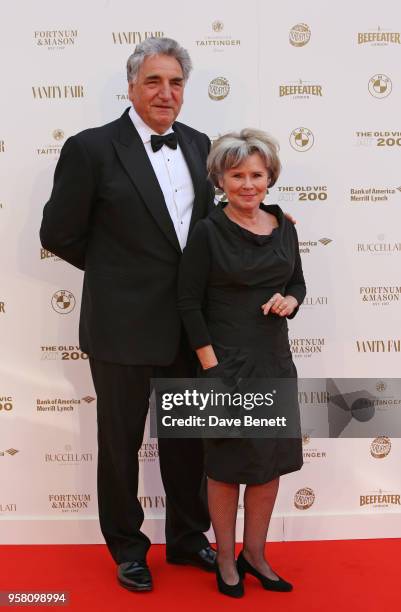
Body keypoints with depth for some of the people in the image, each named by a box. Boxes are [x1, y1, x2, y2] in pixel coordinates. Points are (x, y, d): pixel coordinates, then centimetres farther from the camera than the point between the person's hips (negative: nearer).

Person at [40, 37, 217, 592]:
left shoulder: (197, 145, 6)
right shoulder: (91, 149, -10)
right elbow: (59, 235, -6)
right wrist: (117, 272, 0)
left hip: (189, 323, 5)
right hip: (124, 325, -5)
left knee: (188, 437, 17)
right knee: (121, 441, 12)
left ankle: (188, 538, 39)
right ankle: (127, 547, 34)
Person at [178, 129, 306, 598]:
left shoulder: (284, 227, 4)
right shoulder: (208, 232, -10)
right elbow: (189, 302, -10)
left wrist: (290, 301, -7)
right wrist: (211, 367, -14)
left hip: (275, 359, 5)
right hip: (228, 361, -5)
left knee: (272, 461, 12)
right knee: (228, 464, 7)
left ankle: (255, 554, 31)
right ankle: (225, 559, 26)